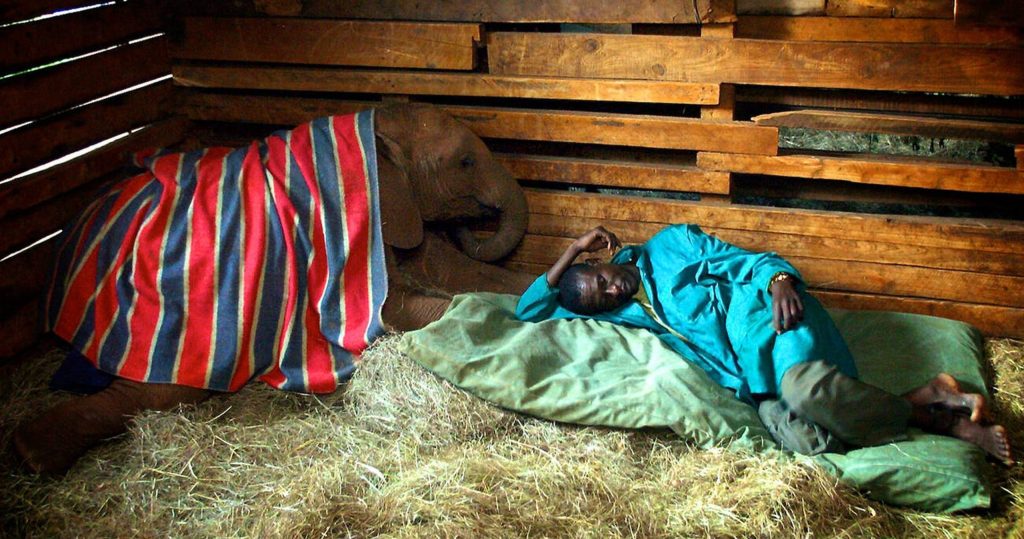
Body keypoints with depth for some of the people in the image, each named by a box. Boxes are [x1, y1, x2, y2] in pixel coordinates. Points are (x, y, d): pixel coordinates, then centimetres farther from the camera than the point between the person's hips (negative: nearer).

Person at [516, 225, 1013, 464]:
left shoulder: (668, 247, 11)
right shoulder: (623, 314, 22)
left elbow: (752, 263, 5)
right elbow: (530, 313, 24)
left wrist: (780, 281, -19)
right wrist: (574, 249, 14)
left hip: (764, 318, -4)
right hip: (750, 380, 4)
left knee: (804, 387, -39)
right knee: (799, 438, -30)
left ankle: (928, 398, -18)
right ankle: (941, 419, -20)